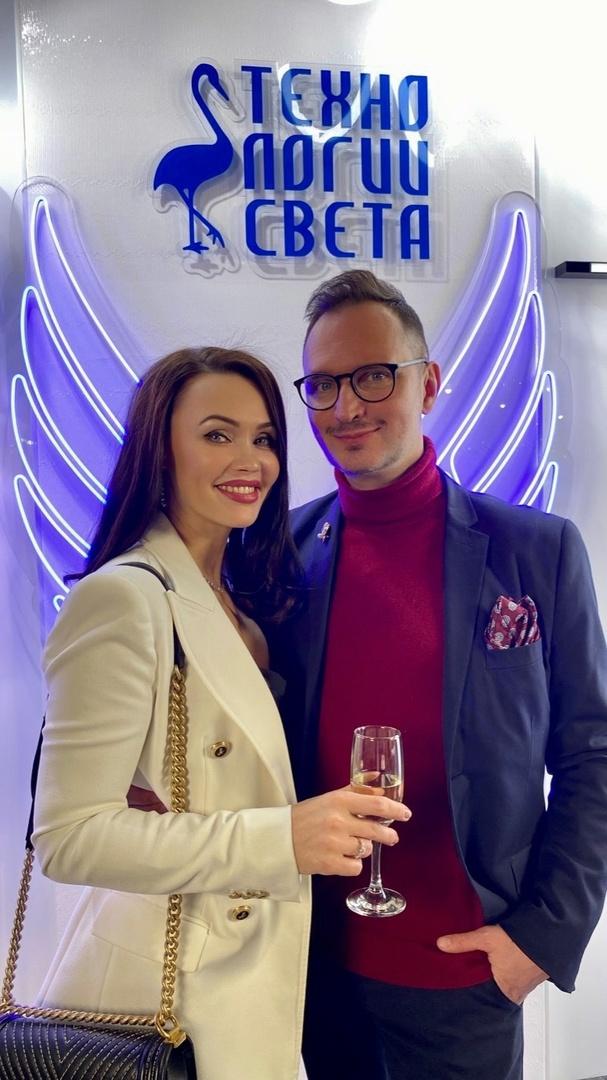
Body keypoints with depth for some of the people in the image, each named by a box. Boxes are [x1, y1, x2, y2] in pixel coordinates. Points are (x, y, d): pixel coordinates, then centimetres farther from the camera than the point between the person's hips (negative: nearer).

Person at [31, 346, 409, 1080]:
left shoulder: (242, 602, 6)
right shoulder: (122, 597, -19)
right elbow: (69, 836, -23)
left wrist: (328, 825, 0)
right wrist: (284, 839, -28)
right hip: (160, 998, -7)